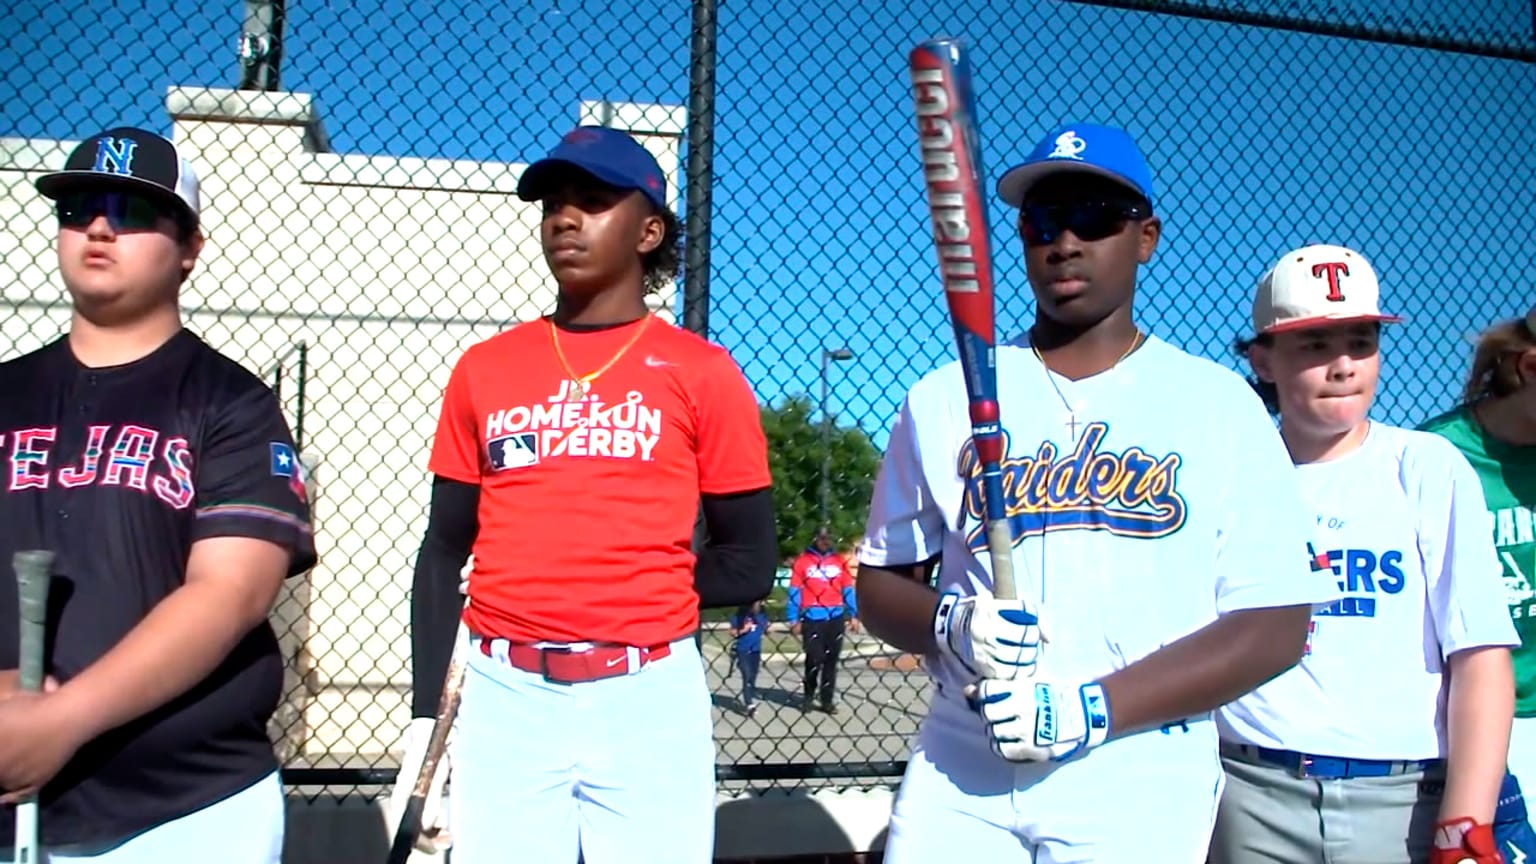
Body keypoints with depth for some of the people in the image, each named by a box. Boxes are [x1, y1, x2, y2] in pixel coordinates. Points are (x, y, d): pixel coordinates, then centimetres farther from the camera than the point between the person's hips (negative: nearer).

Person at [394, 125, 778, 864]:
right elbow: (444, 551, 11)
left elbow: (750, 562, 3)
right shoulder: (484, 368, 9)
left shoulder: (700, 371, 1)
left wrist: (636, 598, -3)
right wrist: (424, 716, 5)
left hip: (650, 699, -2)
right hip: (504, 697, 2)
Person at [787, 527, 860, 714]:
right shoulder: (802, 560, -1)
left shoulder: (839, 561, 8)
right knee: (814, 659, -3)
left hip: (836, 617, 3)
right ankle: (808, 696, 18)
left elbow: (848, 590, 12)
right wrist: (793, 620, -4)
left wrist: (853, 615, 6)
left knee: (831, 660, 6)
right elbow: (795, 591, -1)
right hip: (812, 618, -3)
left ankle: (827, 700, 15)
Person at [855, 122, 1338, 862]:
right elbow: (880, 583, 8)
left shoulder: (1222, 406, 0)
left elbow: (1276, 626, -4)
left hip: (1144, 792, -1)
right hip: (959, 776, 1)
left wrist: (1096, 707, -15)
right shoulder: (944, 399, 5)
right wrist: (951, 627, -14)